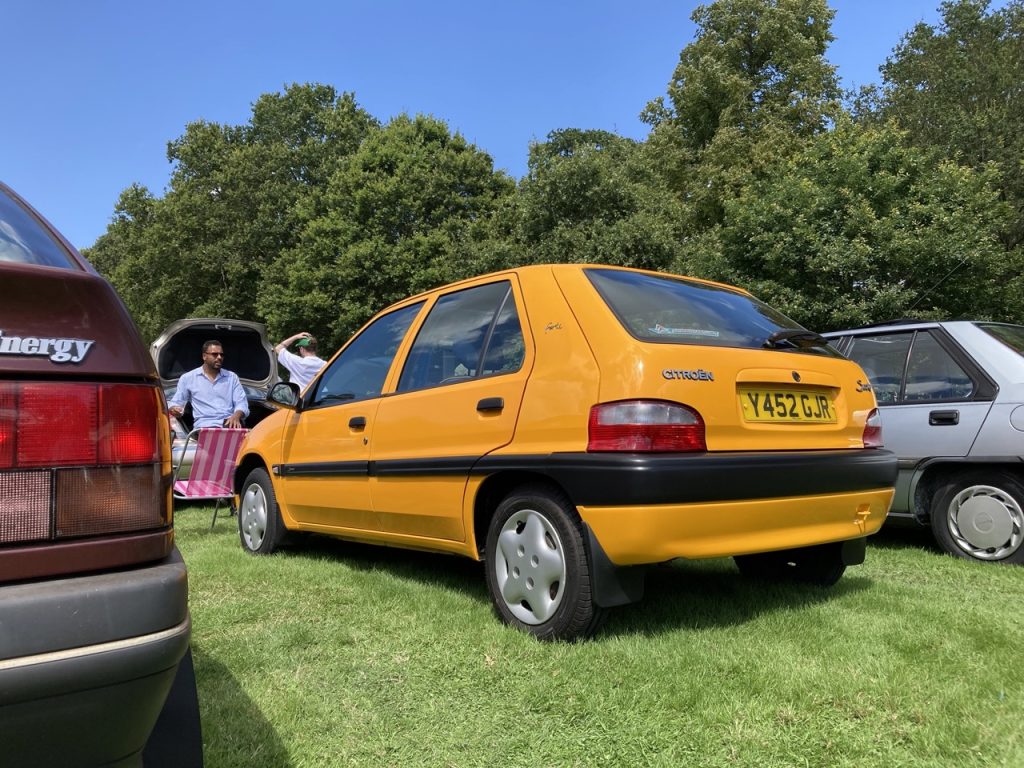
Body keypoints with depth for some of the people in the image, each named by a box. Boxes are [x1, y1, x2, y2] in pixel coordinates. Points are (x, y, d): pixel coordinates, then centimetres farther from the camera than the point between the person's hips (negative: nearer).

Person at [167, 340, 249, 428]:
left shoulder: (232, 377, 18)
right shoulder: (188, 378, 15)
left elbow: (241, 403, 9)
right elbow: (175, 402, 17)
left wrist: (236, 416, -15)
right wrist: (174, 409, -10)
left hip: (229, 423, 1)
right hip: (204, 425, -1)